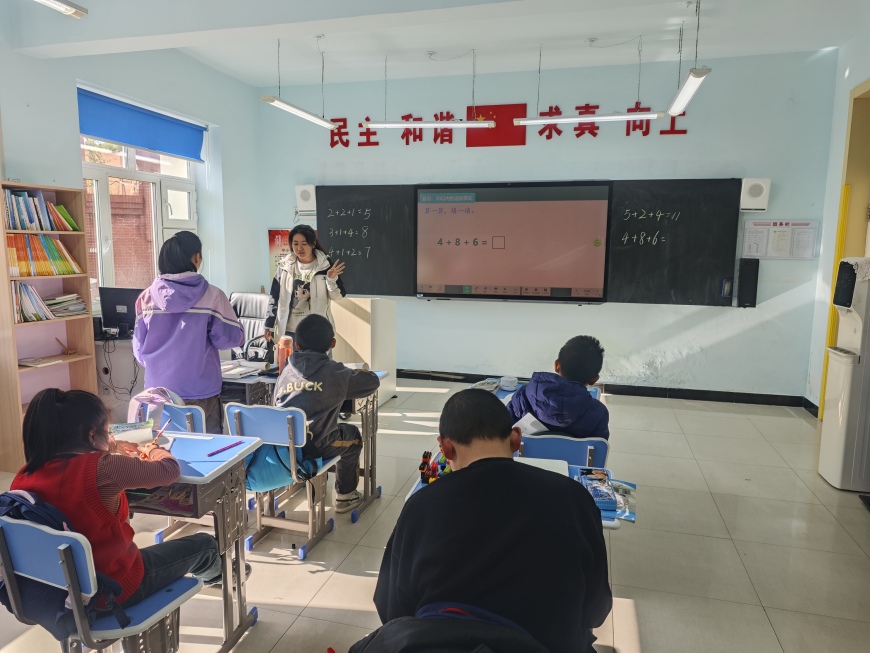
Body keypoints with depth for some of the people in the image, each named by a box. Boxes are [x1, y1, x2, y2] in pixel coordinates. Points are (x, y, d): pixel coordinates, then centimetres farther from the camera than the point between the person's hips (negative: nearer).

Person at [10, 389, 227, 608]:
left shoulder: (24, 476, -10)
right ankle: (214, 573, 53)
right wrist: (154, 449, 4)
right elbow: (170, 469, -17)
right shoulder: (101, 468, -31)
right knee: (204, 544, 16)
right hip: (114, 587, -7)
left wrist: (111, 448, 18)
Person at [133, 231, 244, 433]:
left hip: (159, 391, 3)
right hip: (200, 392, -3)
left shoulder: (147, 297, -1)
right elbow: (231, 338, -8)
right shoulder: (212, 295, -11)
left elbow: (139, 348, 5)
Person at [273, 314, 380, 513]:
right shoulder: (335, 372, -1)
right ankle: (345, 496, 34)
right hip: (311, 447, -5)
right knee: (352, 435, 25)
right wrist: (356, 373, 31)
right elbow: (373, 381, 9)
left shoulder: (286, 371, 11)